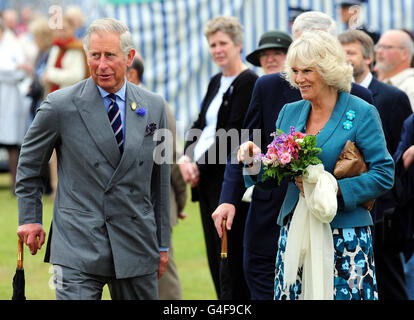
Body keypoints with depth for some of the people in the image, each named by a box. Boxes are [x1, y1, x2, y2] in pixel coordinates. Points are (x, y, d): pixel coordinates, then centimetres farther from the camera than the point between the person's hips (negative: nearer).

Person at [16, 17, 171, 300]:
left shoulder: (154, 107, 7)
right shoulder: (60, 106, -3)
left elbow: (160, 178, 14)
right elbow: (29, 164, 11)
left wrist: (162, 244, 15)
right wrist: (30, 219, 8)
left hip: (137, 247, 4)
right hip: (78, 246, -4)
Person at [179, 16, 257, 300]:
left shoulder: (248, 83, -10)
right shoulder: (216, 82, 16)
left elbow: (231, 135, -16)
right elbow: (200, 125, 15)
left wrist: (200, 166, -13)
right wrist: (186, 158, -3)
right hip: (206, 180, 9)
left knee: (231, 256, -6)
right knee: (215, 256, 10)